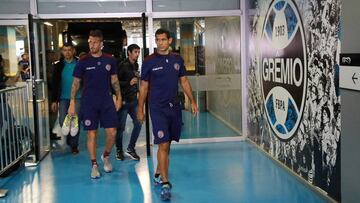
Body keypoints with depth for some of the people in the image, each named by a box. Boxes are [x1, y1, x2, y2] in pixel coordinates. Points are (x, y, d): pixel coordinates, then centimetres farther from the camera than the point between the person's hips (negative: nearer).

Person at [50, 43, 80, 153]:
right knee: (62, 122, 2)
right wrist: (54, 100, 1)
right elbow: (55, 84, 5)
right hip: (63, 98, 2)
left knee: (75, 122, 1)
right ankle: (69, 138, 29)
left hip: (77, 97, -2)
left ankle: (74, 144, 13)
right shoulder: (58, 65, 4)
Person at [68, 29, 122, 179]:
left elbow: (114, 80, 11)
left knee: (112, 132, -1)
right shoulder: (83, 62, -3)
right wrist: (72, 103, -4)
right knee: (92, 134, 1)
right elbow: (76, 83, 0)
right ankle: (94, 165, 14)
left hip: (107, 102, 2)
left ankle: (106, 156, 26)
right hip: (89, 104, -2)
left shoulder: (110, 60, 2)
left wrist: (119, 97, 7)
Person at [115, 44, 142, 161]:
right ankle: (119, 150, 17)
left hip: (133, 100, 7)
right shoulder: (123, 65, -11)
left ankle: (130, 149, 14)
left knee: (138, 123, 1)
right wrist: (129, 83, -21)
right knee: (121, 126, 1)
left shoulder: (136, 65, 11)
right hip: (124, 100, -7)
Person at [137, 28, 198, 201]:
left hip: (174, 106, 4)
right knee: (163, 144, -11)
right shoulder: (149, 62, -4)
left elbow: (184, 81, 13)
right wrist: (140, 109, 1)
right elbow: (144, 87, 1)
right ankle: (165, 183, -7)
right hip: (157, 108, -4)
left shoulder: (177, 60, 6)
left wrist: (192, 101, 6)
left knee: (167, 143, 12)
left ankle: (158, 174, 30)